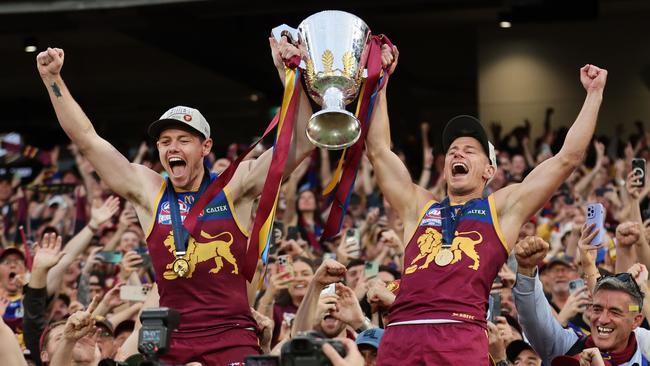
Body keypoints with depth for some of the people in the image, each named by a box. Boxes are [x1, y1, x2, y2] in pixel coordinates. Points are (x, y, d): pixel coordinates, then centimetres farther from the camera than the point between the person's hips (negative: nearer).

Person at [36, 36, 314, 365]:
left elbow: (300, 144, -2)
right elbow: (85, 139, 11)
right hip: (171, 339, 2)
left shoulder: (234, 188, 4)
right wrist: (53, 79, 9)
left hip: (232, 336, -2)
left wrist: (289, 74, -10)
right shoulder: (148, 190, 9)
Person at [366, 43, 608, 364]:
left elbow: (567, 158, 18)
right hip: (399, 336, 3)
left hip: (462, 340, -3)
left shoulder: (502, 208, 20)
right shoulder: (419, 207, 28)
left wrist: (594, 94, 22)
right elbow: (378, 151, 30)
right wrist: (380, 83, 32)